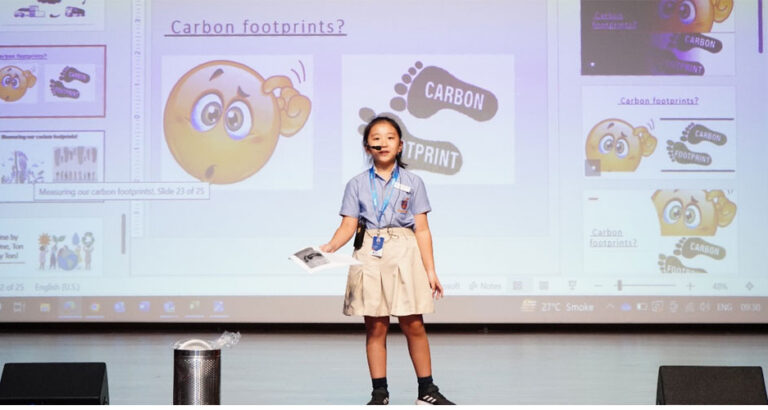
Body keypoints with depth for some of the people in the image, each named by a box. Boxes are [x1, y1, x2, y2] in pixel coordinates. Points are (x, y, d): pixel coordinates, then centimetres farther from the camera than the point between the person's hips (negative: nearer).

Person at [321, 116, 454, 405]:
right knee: (375, 327, 3)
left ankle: (427, 391, 11)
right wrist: (329, 247, -19)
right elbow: (348, 226, 0)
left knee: (413, 325, -1)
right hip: (370, 257, 1)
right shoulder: (357, 185, 8)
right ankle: (379, 394, 12)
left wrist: (430, 271, -1)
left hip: (405, 255, 0)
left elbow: (422, 230, 4)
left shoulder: (412, 183, 6)